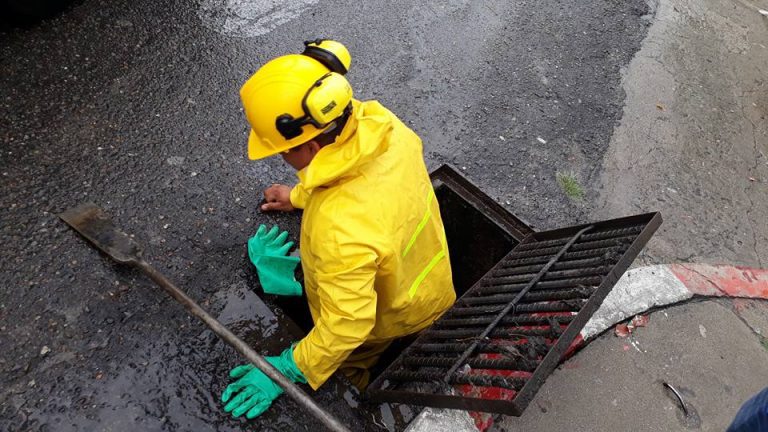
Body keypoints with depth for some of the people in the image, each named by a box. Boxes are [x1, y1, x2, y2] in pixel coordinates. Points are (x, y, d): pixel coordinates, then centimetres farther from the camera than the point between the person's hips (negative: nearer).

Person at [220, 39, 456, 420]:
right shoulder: (377, 120, -25)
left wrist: (286, 370, -22)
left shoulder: (341, 230, -48)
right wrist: (300, 195, 9)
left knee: (343, 373, 26)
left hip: (389, 323, -6)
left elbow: (347, 326, -35)